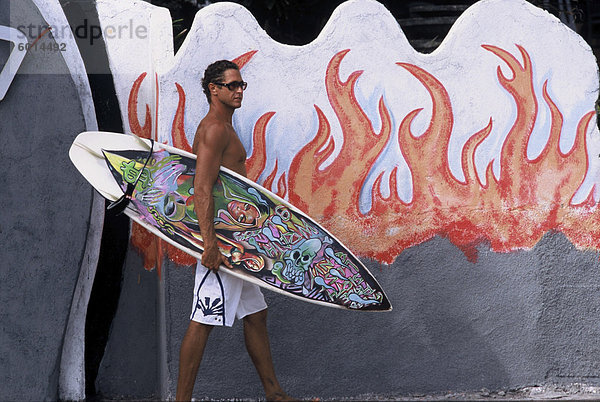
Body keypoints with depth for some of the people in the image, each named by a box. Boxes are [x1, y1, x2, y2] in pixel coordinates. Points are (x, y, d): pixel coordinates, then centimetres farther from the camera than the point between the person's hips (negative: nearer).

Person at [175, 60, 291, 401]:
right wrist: (211, 245, -30)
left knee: (255, 314, 15)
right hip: (221, 238, -11)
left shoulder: (224, 128, 19)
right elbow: (202, 190, -23)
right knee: (204, 321, -8)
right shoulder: (215, 129, -14)